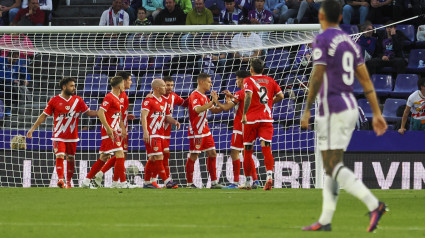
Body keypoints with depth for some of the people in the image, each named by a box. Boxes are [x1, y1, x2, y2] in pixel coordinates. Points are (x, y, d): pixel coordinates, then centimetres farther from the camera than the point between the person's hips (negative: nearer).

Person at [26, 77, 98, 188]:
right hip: (58, 136, -2)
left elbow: (89, 112, 9)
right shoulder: (54, 100, -1)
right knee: (60, 156, -17)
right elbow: (44, 116, 5)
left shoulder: (78, 100, 6)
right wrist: (32, 129, 2)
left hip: (72, 136, 2)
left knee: (71, 159, 6)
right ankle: (60, 179, -20)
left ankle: (69, 182, 18)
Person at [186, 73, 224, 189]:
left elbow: (215, 110, 23)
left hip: (205, 130, 9)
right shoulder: (195, 96, -13)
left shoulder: (204, 97, 16)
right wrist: (212, 102, -30)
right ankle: (190, 183, 3)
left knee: (212, 154, 5)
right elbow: (198, 109, -30)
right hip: (196, 132, -9)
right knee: (193, 157, -3)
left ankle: (214, 182, 8)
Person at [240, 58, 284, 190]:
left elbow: (248, 96, -19)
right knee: (266, 148, -6)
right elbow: (280, 95, 9)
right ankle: (269, 175, -28)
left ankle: (248, 181, 15)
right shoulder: (270, 80, 10)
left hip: (251, 120, -3)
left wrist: (244, 114, -17)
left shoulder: (248, 80, -2)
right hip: (266, 119, 3)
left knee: (247, 151, 9)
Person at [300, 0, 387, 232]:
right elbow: (366, 80, 12)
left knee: (334, 167, -10)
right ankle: (325, 220, 11)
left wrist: (307, 109, -12)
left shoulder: (323, 39, -10)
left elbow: (317, 76, -16)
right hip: (350, 107, 8)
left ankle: (373, 204, -24)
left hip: (332, 109, -8)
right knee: (331, 167, 12)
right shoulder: (349, 42, 14)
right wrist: (377, 113, 12)